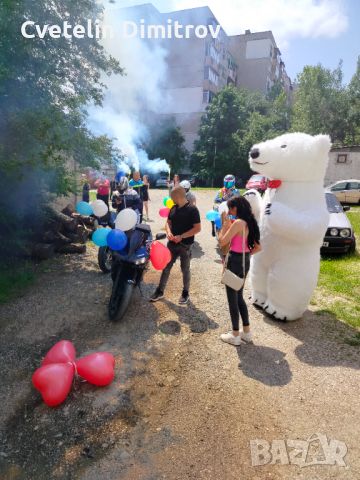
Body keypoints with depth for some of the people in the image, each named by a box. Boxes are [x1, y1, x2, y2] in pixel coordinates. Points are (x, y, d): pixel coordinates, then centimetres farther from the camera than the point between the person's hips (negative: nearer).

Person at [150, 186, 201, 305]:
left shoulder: (192, 209, -14)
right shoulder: (173, 208, 6)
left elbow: (197, 228, -17)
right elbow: (168, 222, 13)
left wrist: (181, 236, -22)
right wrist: (169, 232, -10)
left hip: (185, 245, -6)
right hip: (172, 243, 6)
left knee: (185, 269, 9)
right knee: (166, 267, 10)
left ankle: (185, 293, 25)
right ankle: (160, 291, 22)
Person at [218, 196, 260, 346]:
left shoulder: (238, 223, -18)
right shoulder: (249, 223, 8)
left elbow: (222, 242, -17)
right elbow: (257, 246, 12)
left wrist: (225, 224, -7)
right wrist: (246, 253, 13)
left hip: (235, 262, -9)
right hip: (245, 261, 9)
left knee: (232, 298, 4)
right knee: (239, 297, 20)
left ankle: (235, 335, 16)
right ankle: (247, 332, 28)